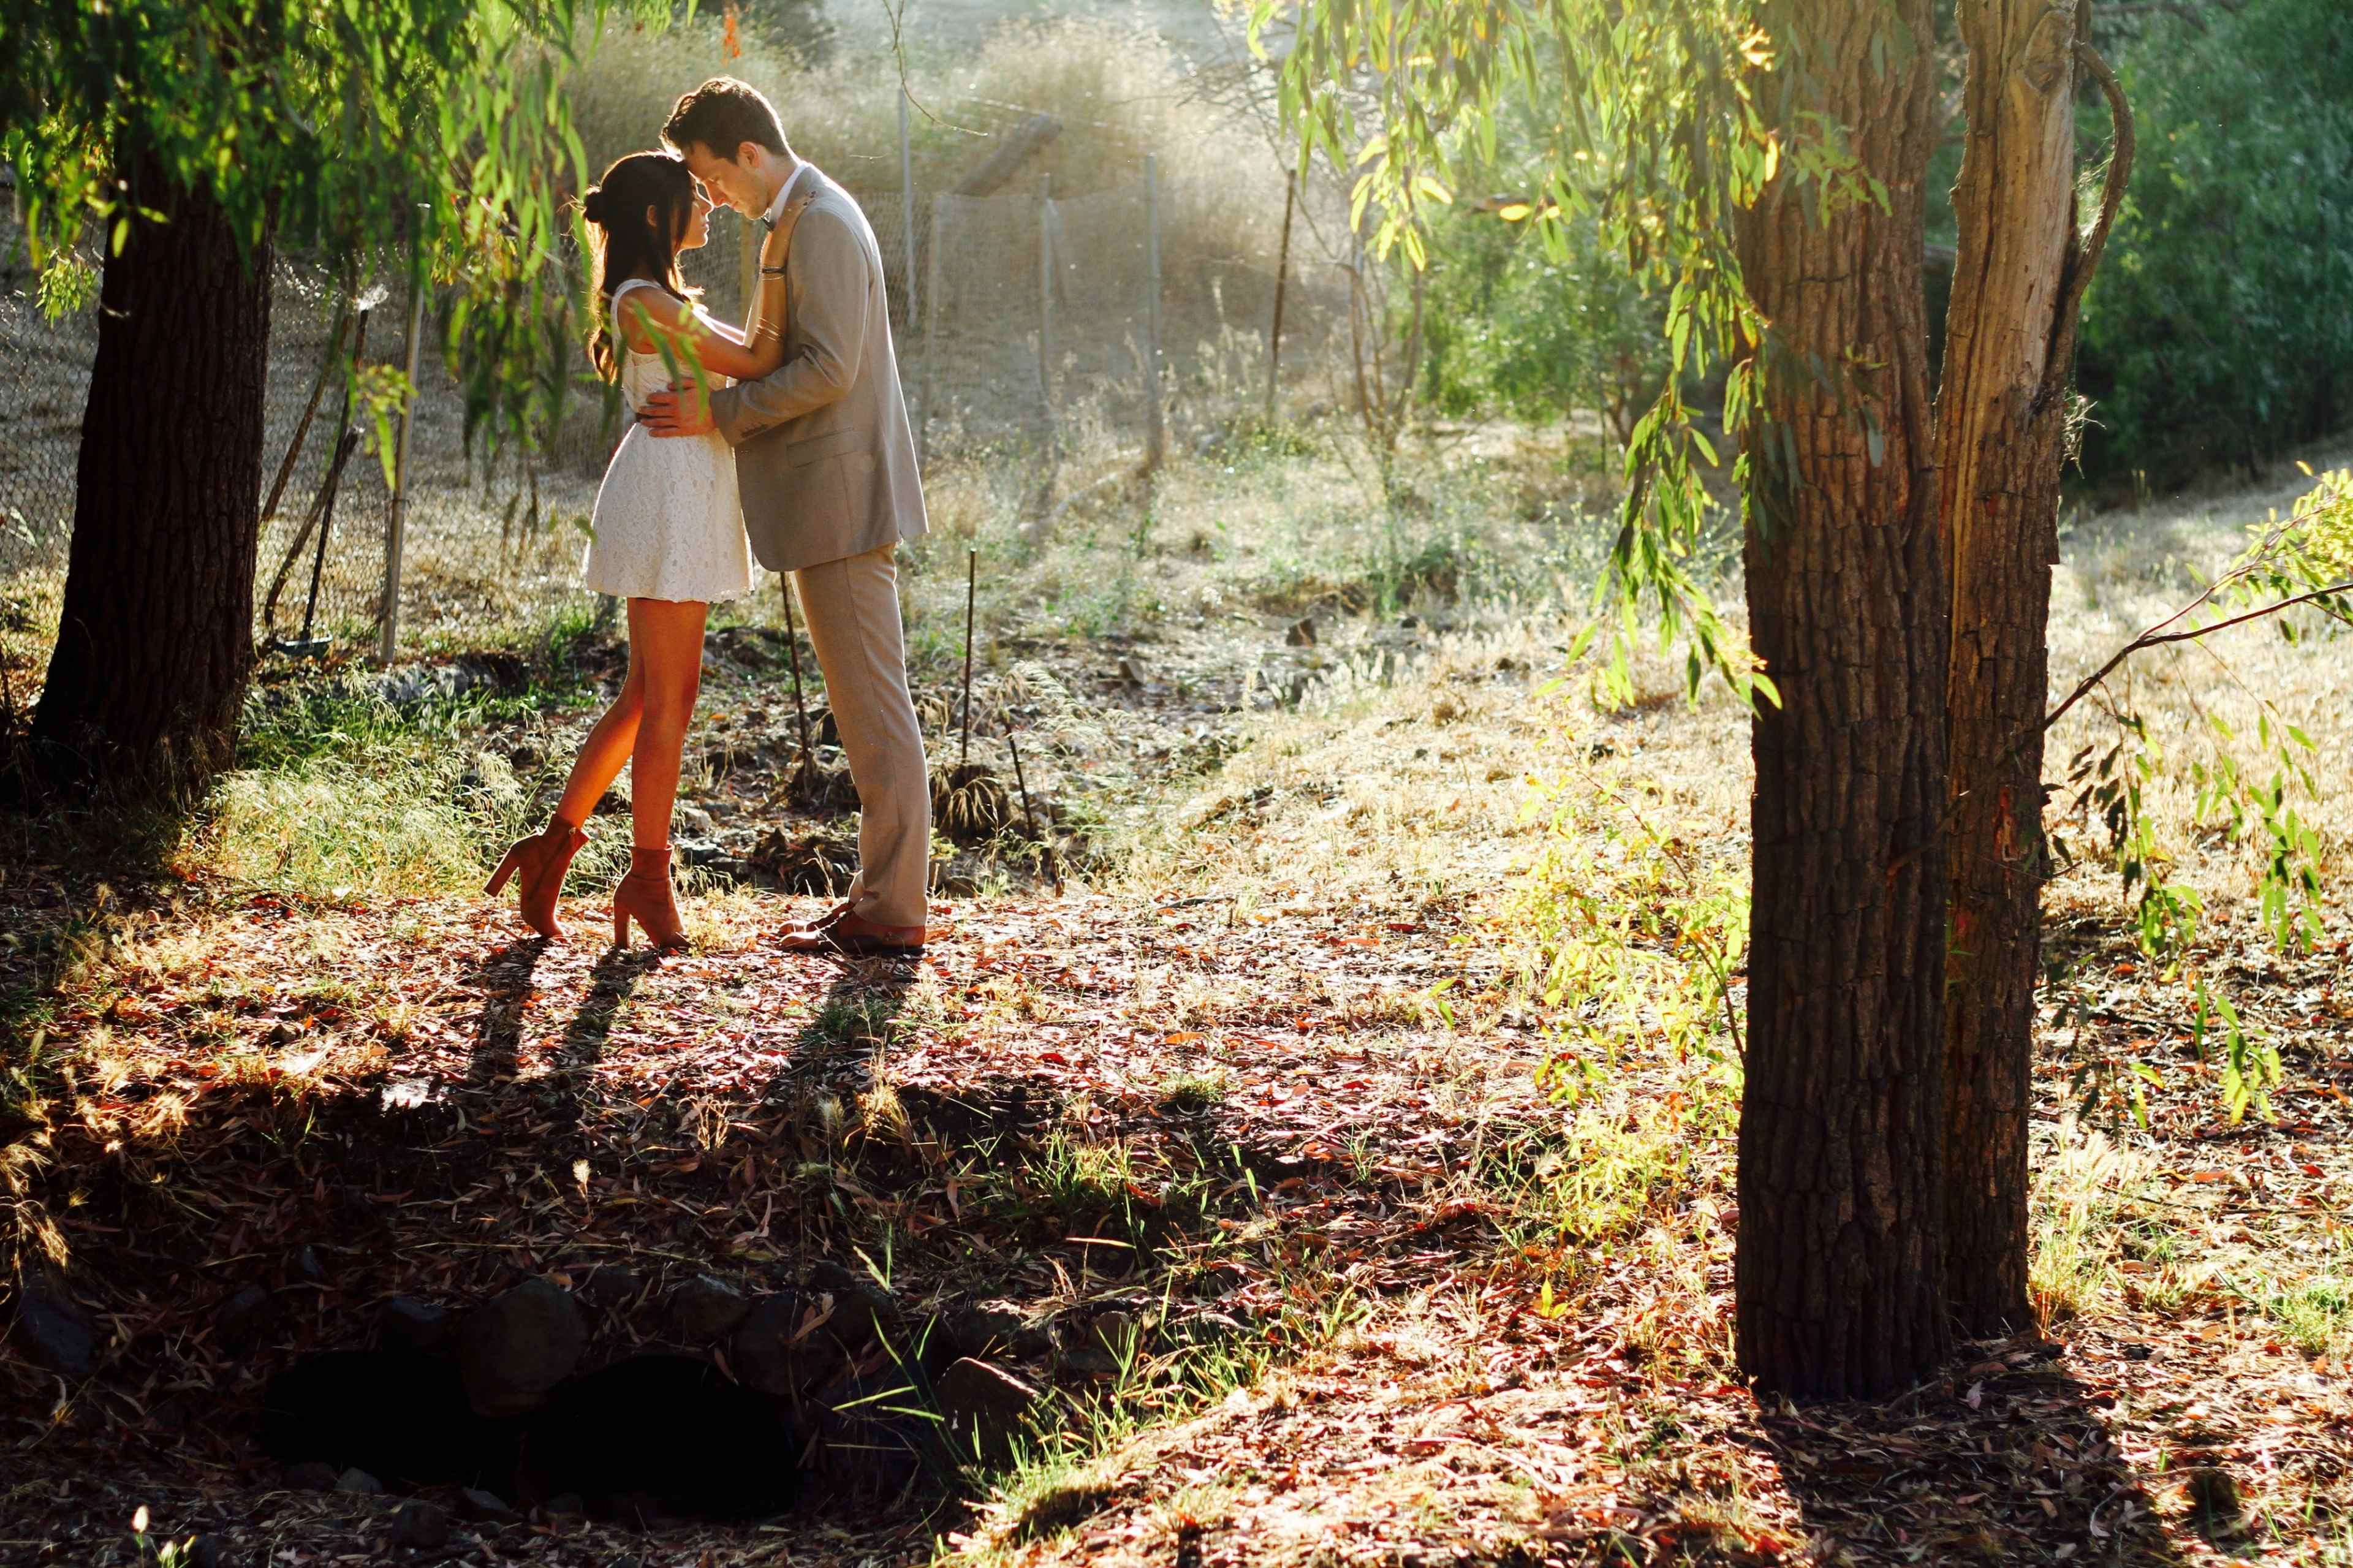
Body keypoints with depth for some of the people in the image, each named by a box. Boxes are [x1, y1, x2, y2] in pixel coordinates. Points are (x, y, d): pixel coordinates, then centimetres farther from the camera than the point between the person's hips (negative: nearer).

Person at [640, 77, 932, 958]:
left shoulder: (820, 224, -14)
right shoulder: (803, 218, 18)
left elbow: (829, 368, -22)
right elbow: (779, 352, 26)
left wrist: (721, 412, -17)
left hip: (841, 497, -11)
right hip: (825, 497, 11)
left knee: (871, 701, -7)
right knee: (866, 703, 12)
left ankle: (891, 911, -4)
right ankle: (885, 890, 17)